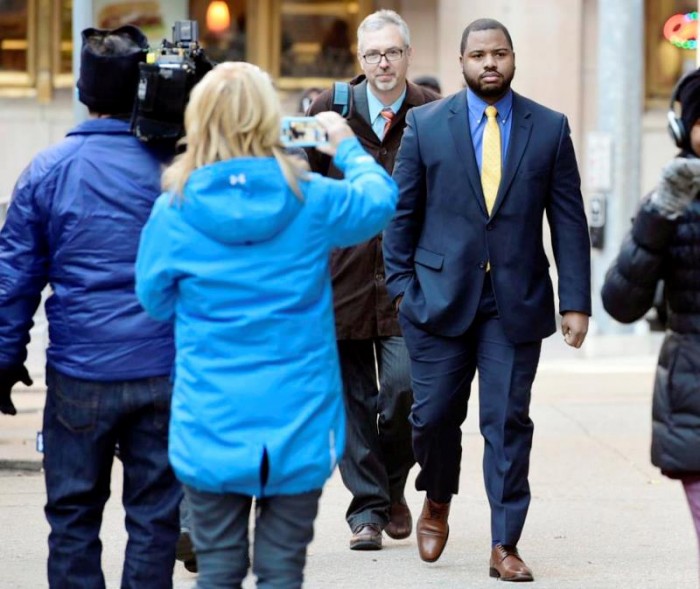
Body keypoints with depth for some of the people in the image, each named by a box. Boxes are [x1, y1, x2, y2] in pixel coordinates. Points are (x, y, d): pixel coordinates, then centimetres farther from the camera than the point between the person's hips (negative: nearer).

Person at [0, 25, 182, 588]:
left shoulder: (47, 171, -2)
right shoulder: (173, 169, -4)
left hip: (79, 376, 0)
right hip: (163, 372, 0)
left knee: (73, 516, 10)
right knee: (154, 517, 8)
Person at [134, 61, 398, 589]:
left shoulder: (174, 211, -8)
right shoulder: (311, 200, -7)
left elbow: (155, 300, 7)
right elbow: (381, 199, 13)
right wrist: (348, 148, 29)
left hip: (211, 426, 0)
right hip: (297, 422, 0)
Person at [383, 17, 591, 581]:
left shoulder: (550, 128, 3)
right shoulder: (426, 124, 3)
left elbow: (569, 221, 3)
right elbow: (402, 211, 6)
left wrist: (576, 301, -2)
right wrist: (401, 284, 0)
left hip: (516, 302, 0)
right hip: (441, 297, 0)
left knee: (509, 423, 0)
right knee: (435, 415, 4)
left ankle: (505, 546, 5)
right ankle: (437, 505, 32)